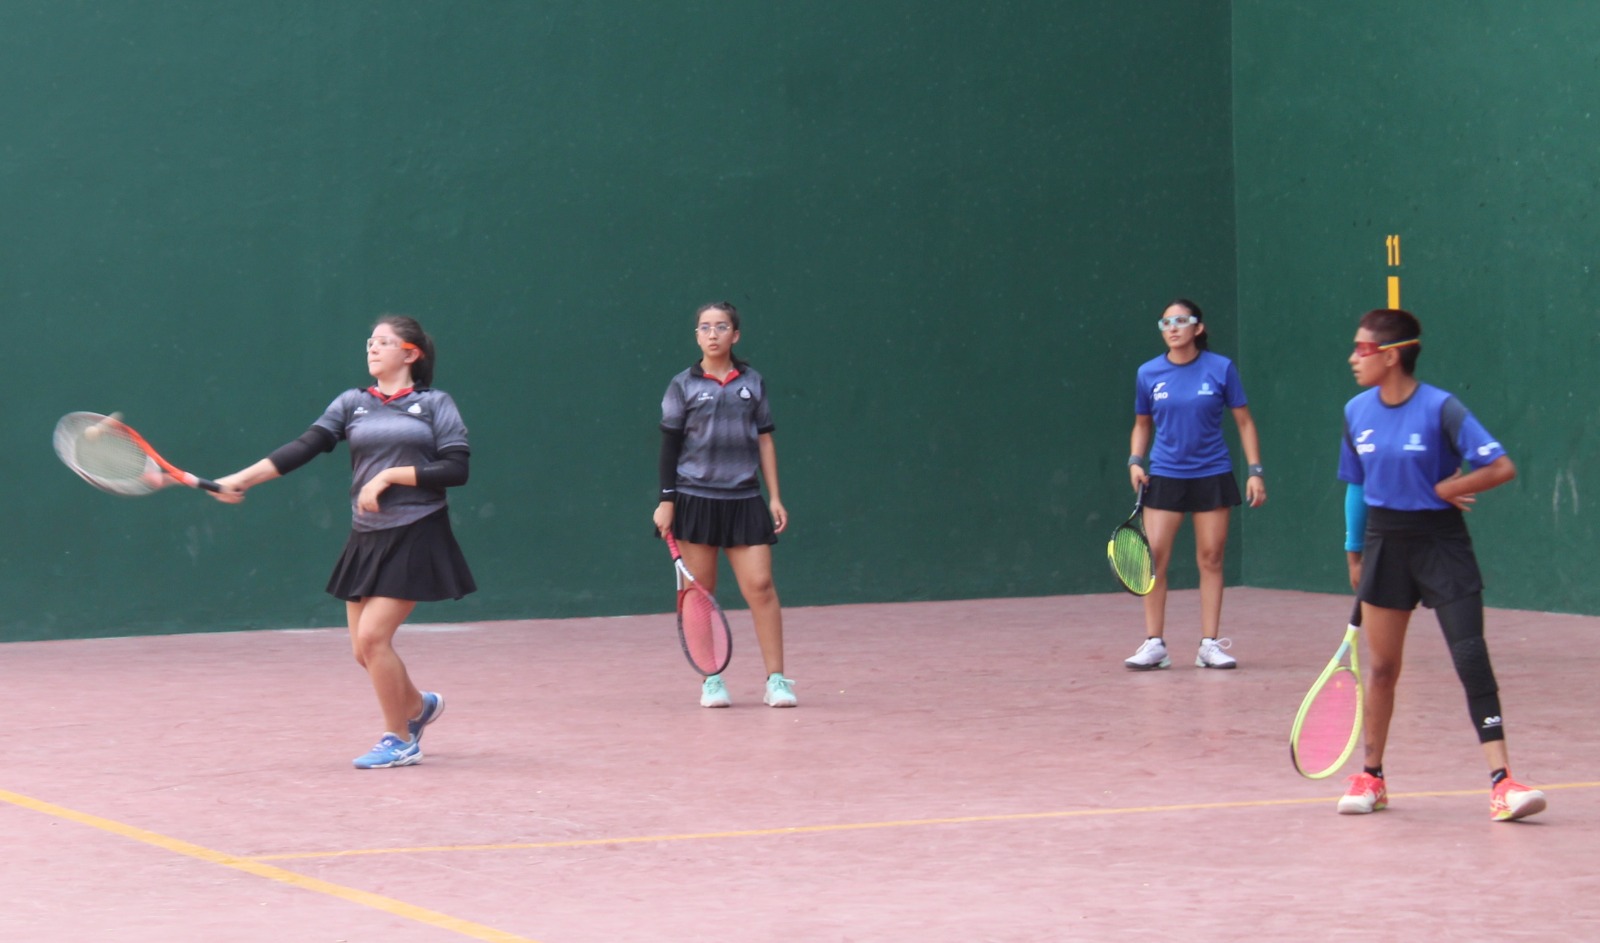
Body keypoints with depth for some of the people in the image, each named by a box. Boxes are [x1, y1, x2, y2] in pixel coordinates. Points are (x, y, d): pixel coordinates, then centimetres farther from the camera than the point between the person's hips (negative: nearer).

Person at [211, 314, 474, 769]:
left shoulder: (435, 403, 0)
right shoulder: (352, 404, 10)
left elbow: (456, 468, -9)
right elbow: (305, 447, -1)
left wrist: (390, 476, -15)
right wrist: (243, 478, -13)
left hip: (415, 539, -5)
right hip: (366, 540, 5)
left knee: (372, 635, -13)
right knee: (364, 649, 6)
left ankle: (400, 740, 4)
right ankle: (418, 706, 35)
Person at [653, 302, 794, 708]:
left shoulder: (752, 382, 8)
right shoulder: (683, 386, 3)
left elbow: (764, 441, 11)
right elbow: (669, 445, 3)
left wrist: (775, 497, 6)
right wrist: (666, 500, -3)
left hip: (743, 499, 1)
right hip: (695, 498, -1)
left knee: (760, 585, -8)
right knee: (700, 591, 1)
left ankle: (776, 680, -4)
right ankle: (711, 681, 9)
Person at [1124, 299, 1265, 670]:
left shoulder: (1221, 368, -3)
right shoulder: (1149, 373, 2)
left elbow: (1244, 421, 3)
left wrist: (1255, 471, -3)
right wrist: (1135, 461, 0)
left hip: (1212, 476, -1)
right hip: (1164, 476, 1)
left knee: (1211, 558, 2)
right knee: (1154, 555, -7)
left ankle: (1210, 645, 9)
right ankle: (1154, 643, 0)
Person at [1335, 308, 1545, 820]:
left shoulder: (1440, 408, -14)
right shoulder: (1357, 412, 3)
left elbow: (1502, 467, -18)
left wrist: (1445, 490, -13)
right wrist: (1354, 552, 16)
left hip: (1441, 542, -4)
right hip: (1385, 542, 4)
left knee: (1472, 658, -11)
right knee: (1380, 667, 9)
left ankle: (1500, 781, -12)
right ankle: (1371, 777, 23)